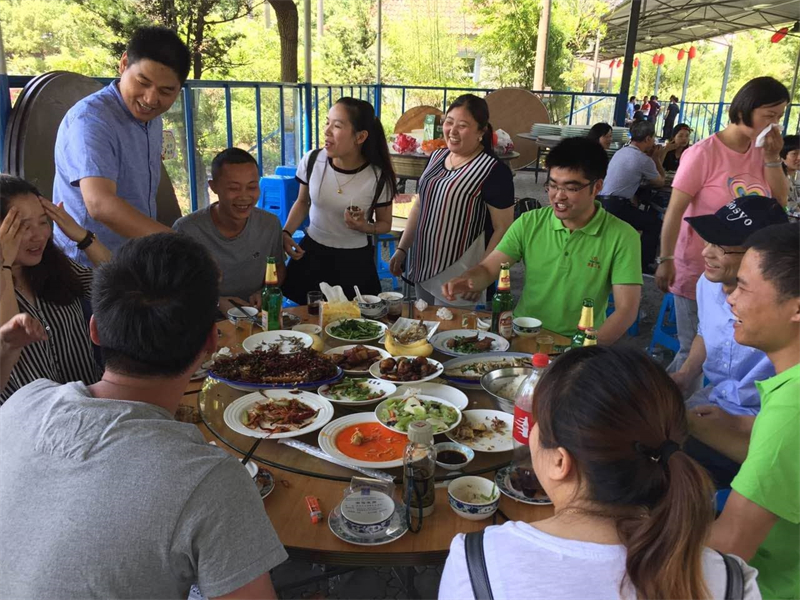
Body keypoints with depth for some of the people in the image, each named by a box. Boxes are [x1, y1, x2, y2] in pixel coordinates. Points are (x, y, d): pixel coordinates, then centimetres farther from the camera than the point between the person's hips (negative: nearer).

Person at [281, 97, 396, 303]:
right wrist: (286, 232, -7)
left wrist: (365, 227, -22)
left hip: (355, 261, -2)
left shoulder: (378, 177, -17)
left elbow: (385, 224, -1)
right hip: (311, 253, 2)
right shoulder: (312, 161, -11)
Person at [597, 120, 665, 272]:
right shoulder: (643, 159, -10)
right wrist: (657, 159, 16)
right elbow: (660, 182, 8)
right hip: (615, 206, -9)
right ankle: (643, 265, 7)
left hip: (602, 201, 9)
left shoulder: (621, 151, 15)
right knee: (655, 222, 5)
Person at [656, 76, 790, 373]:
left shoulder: (760, 152, 5)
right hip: (699, 271, -6)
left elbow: (779, 202, 6)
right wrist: (665, 260, -20)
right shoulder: (704, 153, -14)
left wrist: (772, 157, -5)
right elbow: (675, 210, -16)